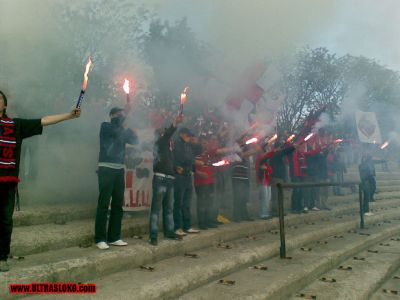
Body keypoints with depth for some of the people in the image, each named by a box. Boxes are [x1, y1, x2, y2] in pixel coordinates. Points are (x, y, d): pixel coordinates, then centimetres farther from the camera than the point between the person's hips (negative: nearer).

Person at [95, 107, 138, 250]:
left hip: (119, 170, 6)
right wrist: (121, 118, -5)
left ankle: (114, 237, 13)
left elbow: (135, 140, 7)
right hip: (106, 169, -6)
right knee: (104, 204, -8)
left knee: (118, 204, 6)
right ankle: (100, 239, -3)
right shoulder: (105, 126, 2)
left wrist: (127, 127, -1)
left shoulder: (122, 130, 17)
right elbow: (115, 130, -18)